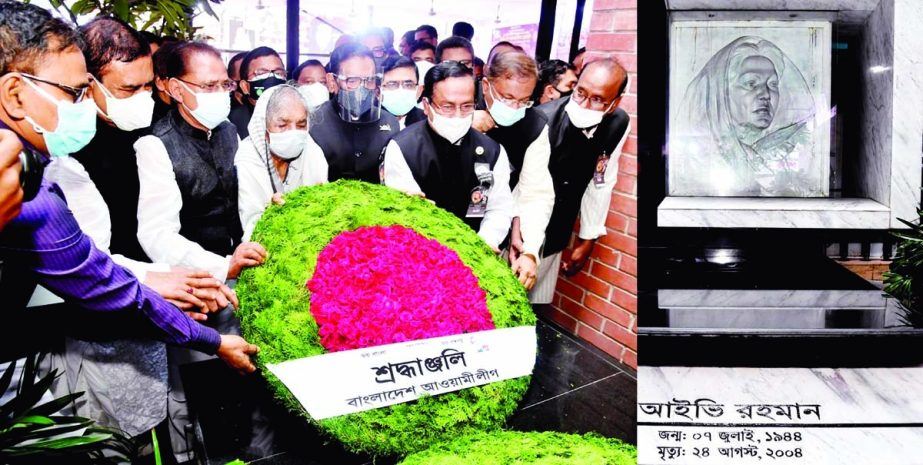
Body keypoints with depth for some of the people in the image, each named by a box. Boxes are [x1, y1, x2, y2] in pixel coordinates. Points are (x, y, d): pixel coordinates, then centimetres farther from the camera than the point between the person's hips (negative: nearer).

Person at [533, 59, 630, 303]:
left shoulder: (618, 124, -11)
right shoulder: (544, 119, -25)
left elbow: (600, 182, 0)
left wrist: (588, 240, 7)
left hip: (554, 239, 4)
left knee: (540, 304, 13)